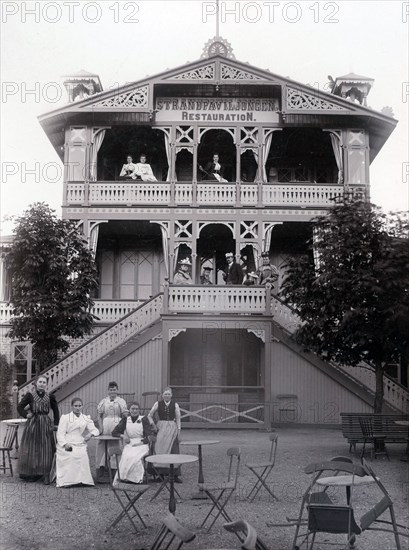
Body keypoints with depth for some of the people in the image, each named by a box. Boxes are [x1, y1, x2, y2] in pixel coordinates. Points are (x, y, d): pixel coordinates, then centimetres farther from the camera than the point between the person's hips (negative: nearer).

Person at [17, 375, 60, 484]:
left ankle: (46, 475, 0)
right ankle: (30, 474, 13)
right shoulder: (30, 395, 0)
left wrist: (56, 424, 9)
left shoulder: (50, 397, 5)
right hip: (33, 424, -1)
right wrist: (26, 414, -10)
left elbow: (55, 410, 14)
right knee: (31, 449, 3)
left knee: (46, 449, -3)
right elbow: (20, 407, 5)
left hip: (46, 424, 1)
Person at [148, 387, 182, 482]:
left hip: (172, 429, 0)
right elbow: (149, 415, 12)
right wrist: (153, 424, -3)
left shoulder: (175, 405, 4)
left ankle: (175, 475, 5)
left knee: (175, 451, -2)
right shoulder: (158, 404, 4)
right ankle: (160, 474, 11)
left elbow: (178, 419, 4)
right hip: (161, 428, 0)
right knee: (160, 450, 1)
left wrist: (179, 432, -1)